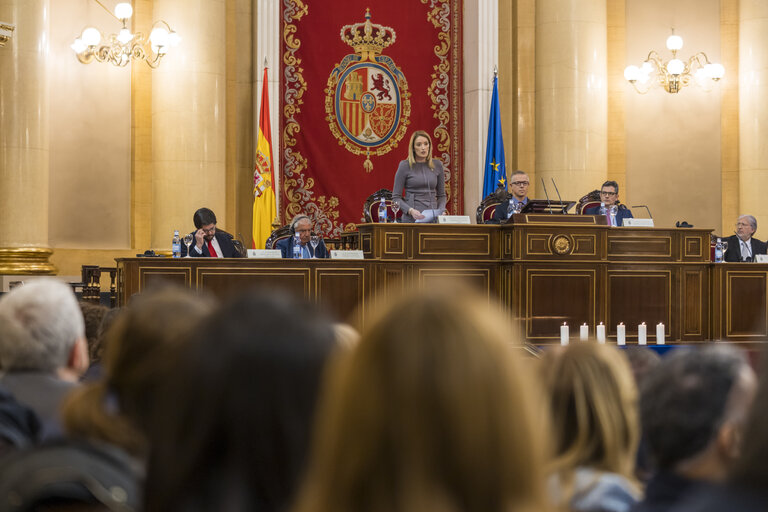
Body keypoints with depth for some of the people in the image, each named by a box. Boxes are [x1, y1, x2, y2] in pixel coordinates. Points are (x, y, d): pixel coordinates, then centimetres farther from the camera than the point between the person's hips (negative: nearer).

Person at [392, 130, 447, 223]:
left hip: (433, 219, 3)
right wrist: (410, 210, -16)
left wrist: (441, 211, -2)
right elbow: (396, 197, -1)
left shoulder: (437, 165, 10)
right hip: (411, 219, -3)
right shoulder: (405, 166, -1)